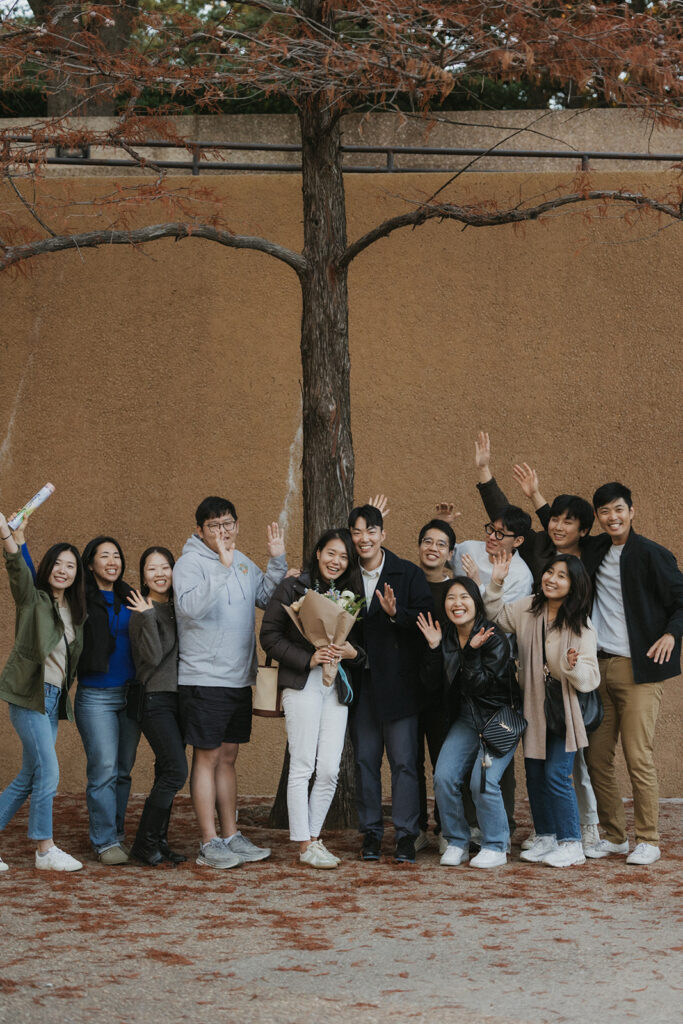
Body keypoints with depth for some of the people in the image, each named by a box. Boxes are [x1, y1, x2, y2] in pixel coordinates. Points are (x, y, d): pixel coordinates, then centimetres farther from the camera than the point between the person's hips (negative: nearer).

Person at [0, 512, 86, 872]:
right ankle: (45, 850, -2)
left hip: (54, 698, 7)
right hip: (30, 695, -7)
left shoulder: (74, 612, 16)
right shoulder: (32, 600, -3)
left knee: (29, 777, 8)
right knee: (48, 771, -11)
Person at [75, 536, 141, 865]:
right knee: (103, 769, -9)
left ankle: (118, 835, 17)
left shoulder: (129, 598, 12)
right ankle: (106, 842, -4)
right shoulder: (80, 599, -1)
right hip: (95, 696, -4)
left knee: (123, 770, 8)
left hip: (130, 693, 4)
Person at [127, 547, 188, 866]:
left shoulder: (177, 608, 15)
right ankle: (145, 842, -5)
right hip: (156, 699, -7)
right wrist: (148, 617, -24)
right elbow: (152, 657, -16)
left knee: (167, 772, 6)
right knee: (176, 770, -14)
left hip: (179, 697, 7)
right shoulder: (142, 611, -6)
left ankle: (158, 841, 11)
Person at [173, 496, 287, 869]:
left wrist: (277, 561, 4)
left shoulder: (242, 562, 13)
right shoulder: (190, 563, -11)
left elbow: (266, 597, 15)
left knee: (228, 757, 14)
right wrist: (223, 567, -32)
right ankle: (209, 845, 1)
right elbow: (190, 607, -27)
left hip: (239, 679, 7)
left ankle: (231, 837, 20)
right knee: (207, 758, -3)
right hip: (204, 679, -7)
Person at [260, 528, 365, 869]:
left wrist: (352, 652, -6)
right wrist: (308, 659, -14)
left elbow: (363, 644, 17)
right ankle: (304, 845, -1)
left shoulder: (350, 595, 15)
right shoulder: (292, 588, 0)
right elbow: (269, 635, -5)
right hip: (302, 684, -5)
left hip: (337, 685, 5)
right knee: (302, 765, -6)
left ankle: (314, 836, 13)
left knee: (330, 768, 0)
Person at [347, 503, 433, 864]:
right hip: (361, 683, 3)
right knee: (365, 759, 7)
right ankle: (370, 832, 15)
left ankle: (405, 835, 3)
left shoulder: (409, 574, -1)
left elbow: (427, 619, -8)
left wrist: (396, 613, -23)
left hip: (398, 682, -3)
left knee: (403, 759, -3)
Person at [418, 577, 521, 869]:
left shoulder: (494, 637, -15)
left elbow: (480, 686, -20)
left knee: (483, 781, -19)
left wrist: (472, 651, -29)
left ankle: (496, 847, -2)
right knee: (444, 777, -10)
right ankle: (457, 843, 7)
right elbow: (434, 683, -1)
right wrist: (434, 648, -12)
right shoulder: (446, 636, 1)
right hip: (465, 718, 6)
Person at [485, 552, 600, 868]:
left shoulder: (580, 626, -14)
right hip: (533, 707, 5)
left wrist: (574, 666, -37)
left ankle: (571, 843, 3)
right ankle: (546, 837, 25)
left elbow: (590, 679, -16)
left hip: (564, 710, -5)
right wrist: (496, 584, 3)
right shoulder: (527, 609, -1)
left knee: (556, 775, -9)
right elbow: (496, 617, 17)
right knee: (534, 774, 11)